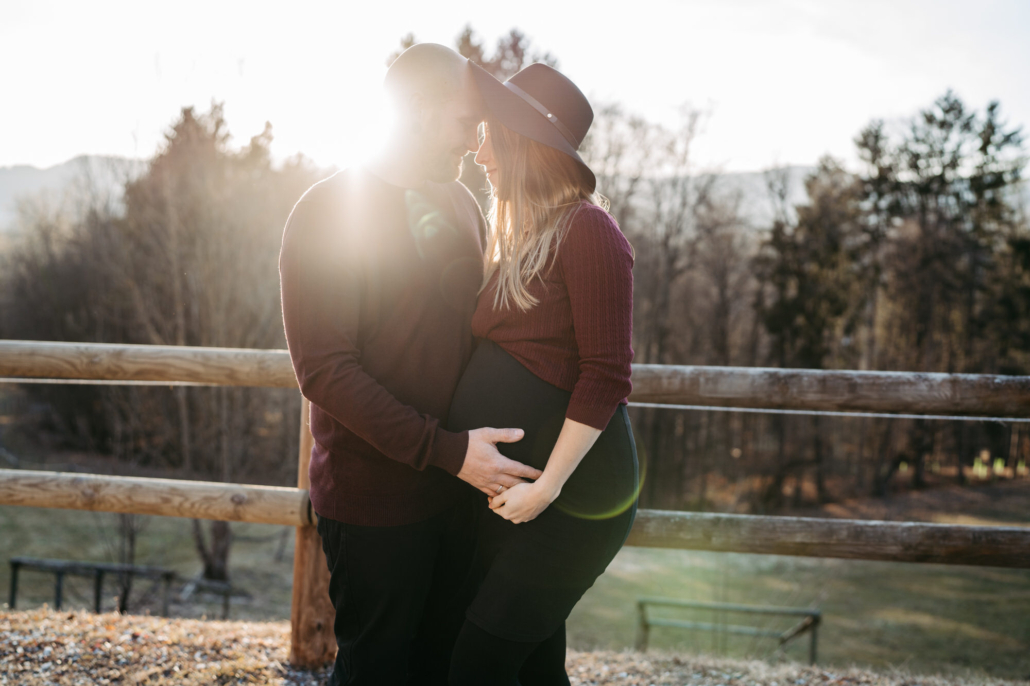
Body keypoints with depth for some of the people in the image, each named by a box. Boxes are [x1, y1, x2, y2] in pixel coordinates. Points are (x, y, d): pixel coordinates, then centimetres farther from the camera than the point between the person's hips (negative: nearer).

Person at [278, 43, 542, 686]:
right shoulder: (326, 212, -13)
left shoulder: (460, 203, 9)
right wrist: (446, 450, -24)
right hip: (376, 497, -6)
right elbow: (325, 371, -19)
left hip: (458, 487, 6)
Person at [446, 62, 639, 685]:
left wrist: (546, 486, -19)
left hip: (574, 494, -8)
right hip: (507, 485, 8)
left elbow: (606, 375, -17)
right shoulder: (519, 236, 14)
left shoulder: (587, 231, -13)